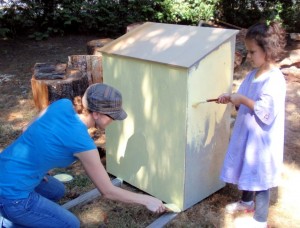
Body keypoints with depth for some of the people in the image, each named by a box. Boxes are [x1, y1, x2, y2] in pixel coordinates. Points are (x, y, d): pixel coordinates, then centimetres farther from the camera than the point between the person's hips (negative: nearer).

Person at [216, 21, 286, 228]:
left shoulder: (275, 80, -23)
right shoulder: (254, 74, 4)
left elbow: (266, 114, -28)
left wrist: (243, 99, -25)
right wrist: (231, 99, -4)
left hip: (262, 139, -9)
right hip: (247, 133, 9)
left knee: (260, 177, 6)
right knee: (246, 170, 24)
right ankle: (247, 202, 49)